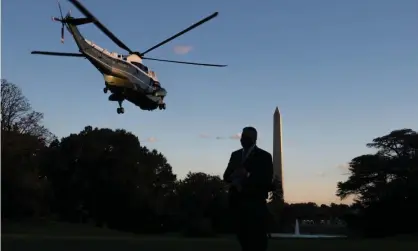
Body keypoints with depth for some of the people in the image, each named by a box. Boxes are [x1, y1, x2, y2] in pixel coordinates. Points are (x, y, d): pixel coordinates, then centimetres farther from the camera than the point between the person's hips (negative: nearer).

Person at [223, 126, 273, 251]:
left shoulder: (264, 156, 2)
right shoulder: (235, 155, 17)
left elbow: (266, 180, -7)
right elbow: (226, 176, 10)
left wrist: (247, 176, -15)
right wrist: (234, 176, -11)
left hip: (255, 202, -4)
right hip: (237, 201, 5)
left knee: (257, 238, -6)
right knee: (242, 236, 5)